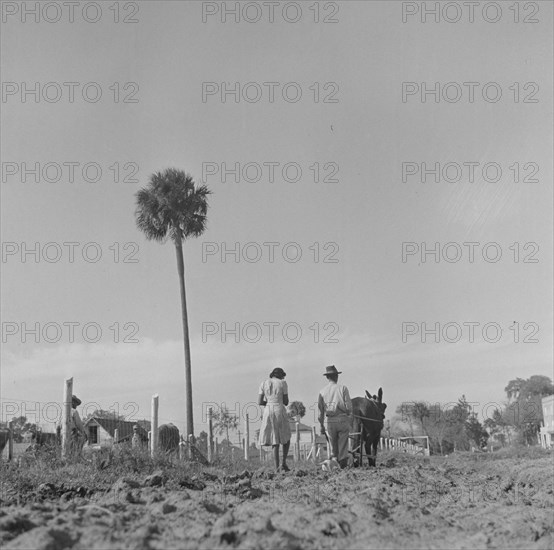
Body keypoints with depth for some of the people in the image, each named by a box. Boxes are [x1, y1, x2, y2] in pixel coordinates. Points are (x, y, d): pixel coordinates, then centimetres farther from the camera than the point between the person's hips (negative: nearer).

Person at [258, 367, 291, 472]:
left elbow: (259, 402, 2)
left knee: (275, 440, 10)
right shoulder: (283, 383, -1)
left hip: (268, 412, 3)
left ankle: (277, 467, 2)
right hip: (280, 412, -3)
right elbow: (286, 402, 1)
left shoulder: (264, 384, 6)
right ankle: (284, 462, 4)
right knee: (286, 437, 18)